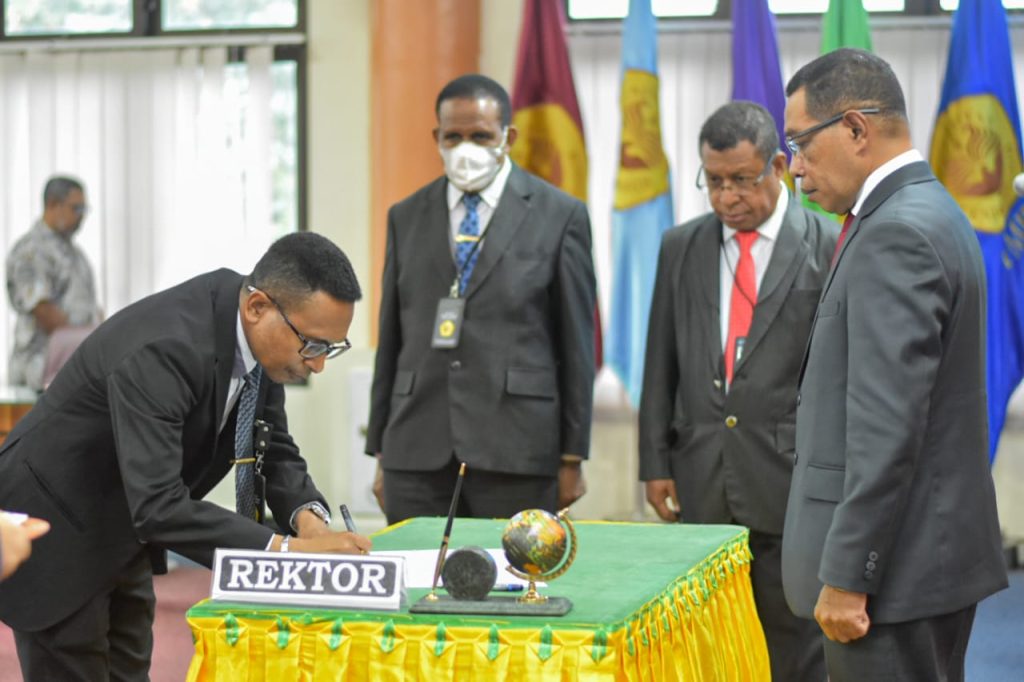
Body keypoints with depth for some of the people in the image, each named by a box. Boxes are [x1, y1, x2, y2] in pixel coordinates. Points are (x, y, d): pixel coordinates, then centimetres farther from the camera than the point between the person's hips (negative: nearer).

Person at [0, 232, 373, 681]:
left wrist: (307, 516, -18)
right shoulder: (163, 350, -34)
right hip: (54, 537, -8)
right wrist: (287, 549, -41)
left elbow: (274, 450, 3)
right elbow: (157, 506, -40)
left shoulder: (261, 337, -9)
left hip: (122, 535, 8)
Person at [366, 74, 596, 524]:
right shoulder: (406, 217, 13)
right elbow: (390, 340, 14)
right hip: (418, 452, 3)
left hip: (515, 451, -2)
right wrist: (381, 453, 10)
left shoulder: (559, 216, 3)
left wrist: (572, 459, 0)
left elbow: (577, 343, 3)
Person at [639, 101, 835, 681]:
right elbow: (661, 364, 12)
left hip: (789, 481, -3)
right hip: (700, 483, 3)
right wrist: (656, 462, 6)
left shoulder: (828, 247, -3)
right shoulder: (682, 247, 10)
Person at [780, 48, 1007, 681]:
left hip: (896, 566, -10)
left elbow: (887, 425, -22)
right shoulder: (932, 215, 14)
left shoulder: (896, 234, -17)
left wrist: (845, 576, -20)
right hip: (936, 553, 10)